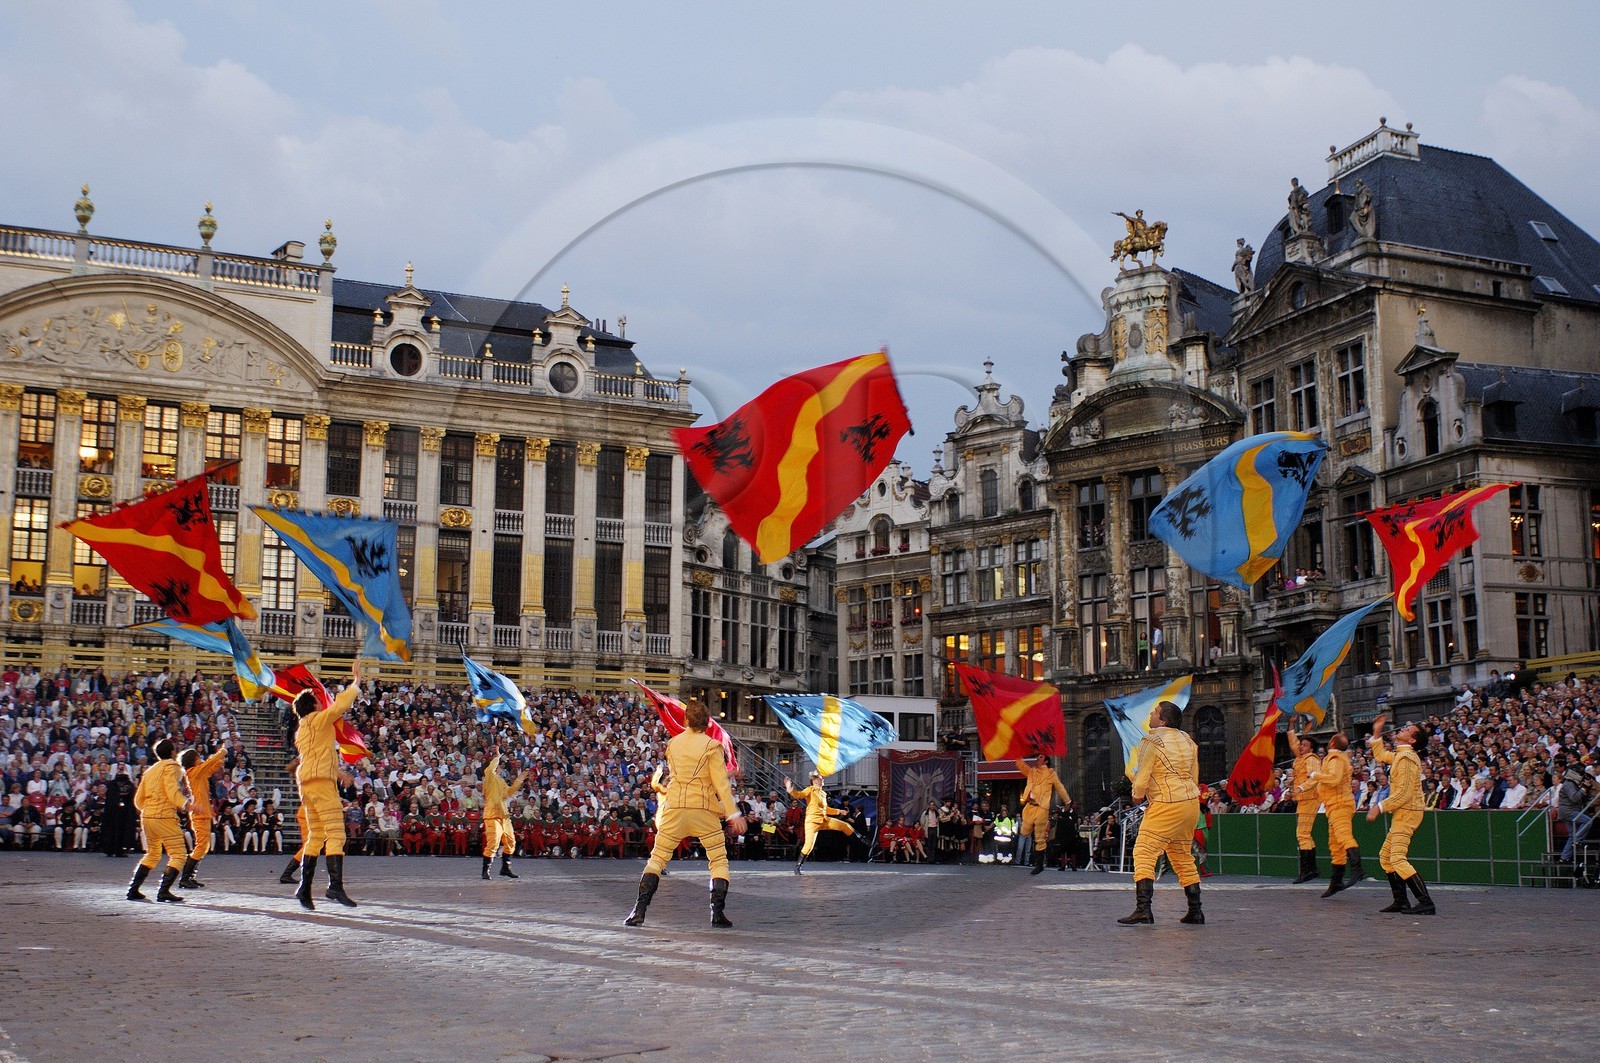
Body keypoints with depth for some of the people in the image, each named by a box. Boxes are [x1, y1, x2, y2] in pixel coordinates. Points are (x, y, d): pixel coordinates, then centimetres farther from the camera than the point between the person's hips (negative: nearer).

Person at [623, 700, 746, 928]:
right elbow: (721, 783, -9)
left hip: (675, 807, 3)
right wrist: (733, 813, -9)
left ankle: (639, 911, 0)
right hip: (704, 809, -3)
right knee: (719, 861, 9)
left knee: (657, 858, 11)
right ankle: (717, 913, -2)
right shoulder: (711, 746, -4)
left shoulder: (673, 744, 9)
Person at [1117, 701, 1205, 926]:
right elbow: (1194, 777, 17)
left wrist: (1137, 795, 10)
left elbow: (1142, 779, -10)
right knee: (1183, 857, 17)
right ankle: (1195, 911, 19)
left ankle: (1143, 908, -21)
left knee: (1144, 852, -8)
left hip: (1166, 806, -8)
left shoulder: (1151, 741, -9)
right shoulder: (1188, 741, 12)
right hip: (1191, 803, 8)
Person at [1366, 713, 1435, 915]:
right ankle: (1400, 902, 16)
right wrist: (1377, 733, 25)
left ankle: (1426, 903, -19)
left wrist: (1380, 807, -20)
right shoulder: (1399, 755, 13)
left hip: (1407, 813, -10)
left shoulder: (1406, 758, -17)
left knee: (1398, 858, -17)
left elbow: (1404, 793, -23)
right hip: (1402, 813, 10)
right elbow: (1381, 755, 35)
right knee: (1385, 856, 14)